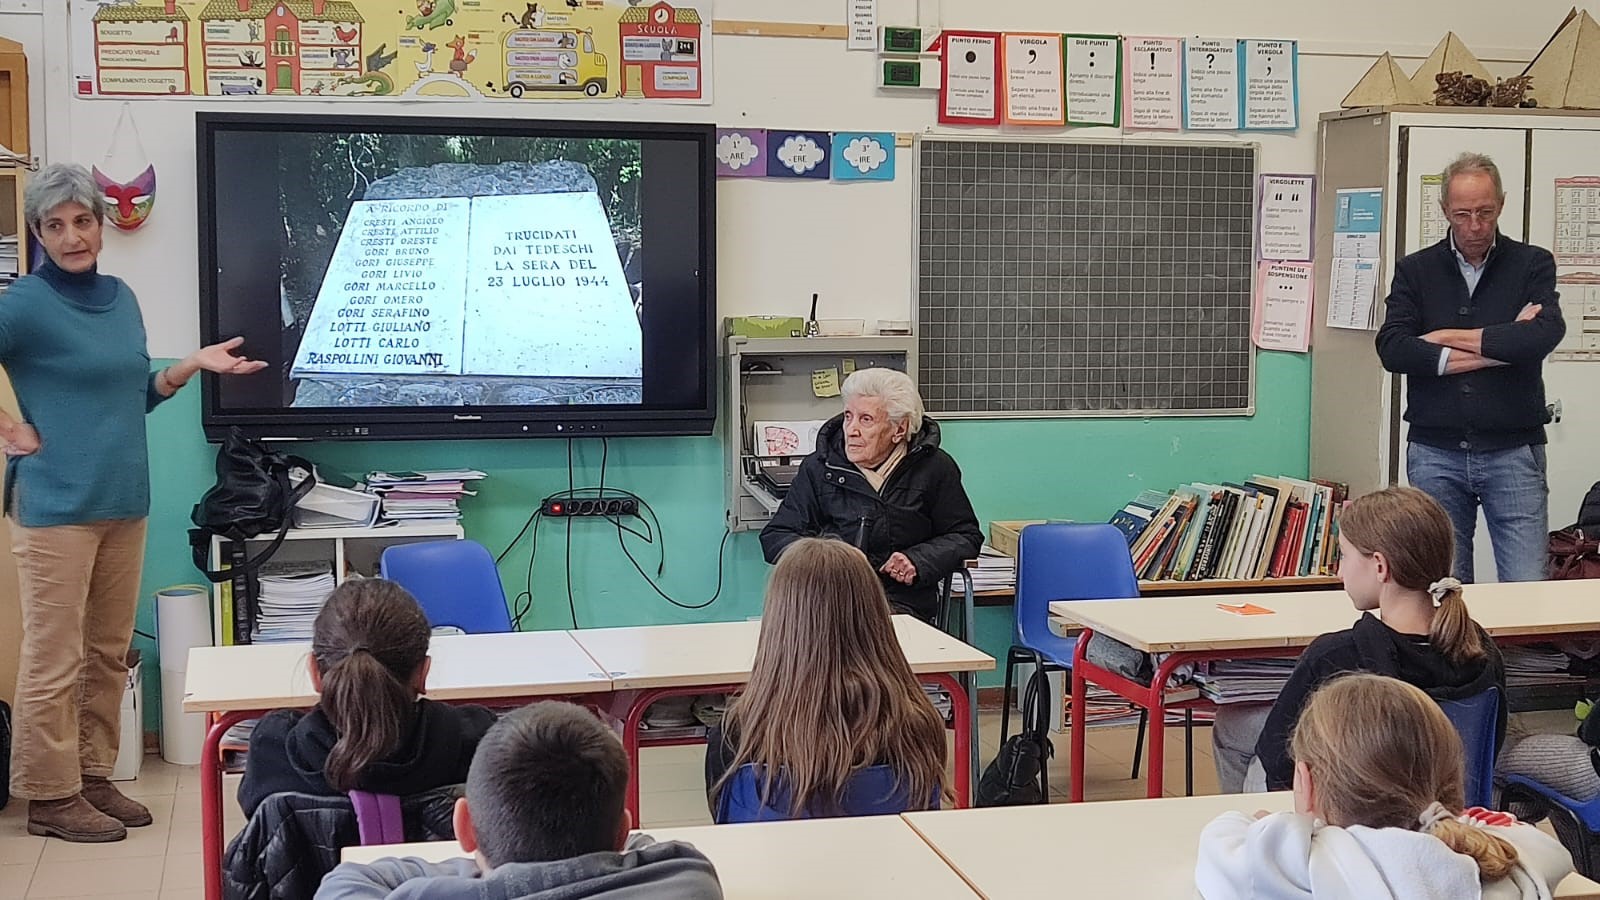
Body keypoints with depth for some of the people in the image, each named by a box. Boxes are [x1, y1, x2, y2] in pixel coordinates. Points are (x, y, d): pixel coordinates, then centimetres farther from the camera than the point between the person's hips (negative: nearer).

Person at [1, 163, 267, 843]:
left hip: (124, 500, 7)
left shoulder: (119, 297, 11)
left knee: (110, 653, 13)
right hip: (55, 503, -7)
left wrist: (194, 364, 8)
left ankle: (94, 778, 24)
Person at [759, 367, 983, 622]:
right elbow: (775, 537, 11)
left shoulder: (934, 468, 7)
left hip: (902, 605, -1)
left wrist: (918, 562, -6)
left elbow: (966, 535, 14)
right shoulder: (818, 468, 10)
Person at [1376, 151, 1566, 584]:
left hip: (1513, 451, -1)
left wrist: (1448, 338, -8)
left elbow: (1545, 334, -14)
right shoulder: (1415, 270, 8)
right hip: (1435, 453, 1)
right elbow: (1391, 349, -8)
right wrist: (1500, 346, -10)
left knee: (1528, 589, -5)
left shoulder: (1532, 264, 5)